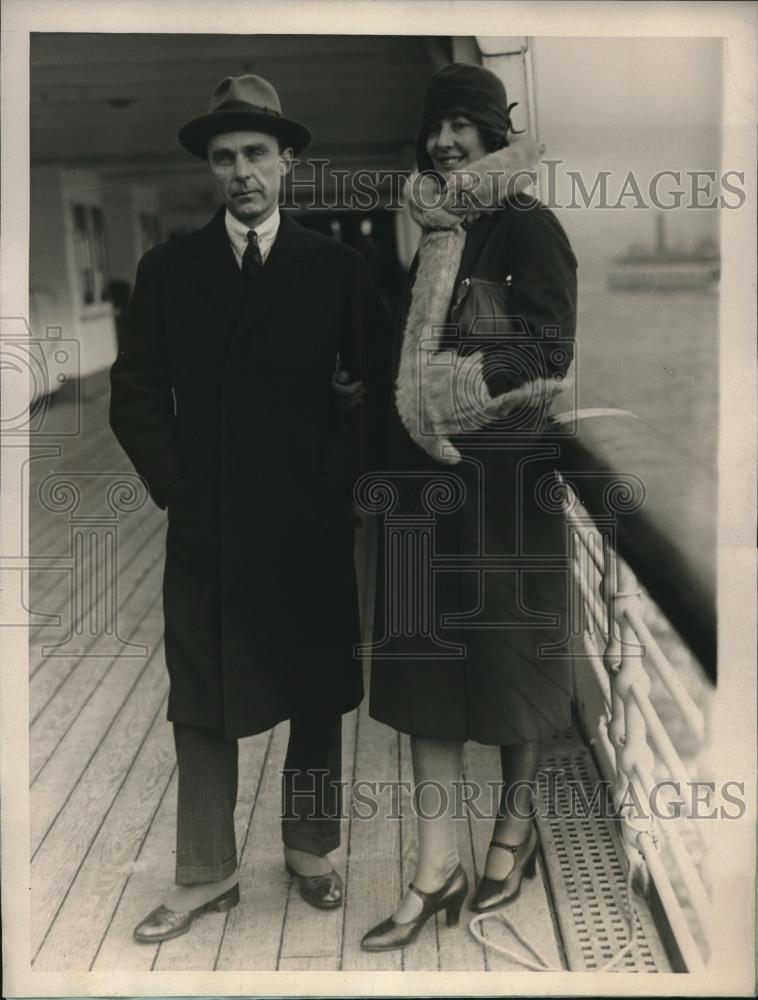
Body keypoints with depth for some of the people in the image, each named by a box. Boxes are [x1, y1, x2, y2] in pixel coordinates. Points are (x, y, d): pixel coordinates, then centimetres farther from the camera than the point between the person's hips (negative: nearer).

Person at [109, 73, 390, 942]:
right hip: (206, 528, 1)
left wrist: (335, 481, -4)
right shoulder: (167, 269, 5)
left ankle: (309, 850, 29)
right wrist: (177, 492, -4)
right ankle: (206, 876, 21)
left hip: (312, 529, 0)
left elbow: (375, 387, 4)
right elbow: (136, 394, 4)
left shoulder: (336, 267, 3)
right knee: (201, 708, 7)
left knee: (317, 698, 11)